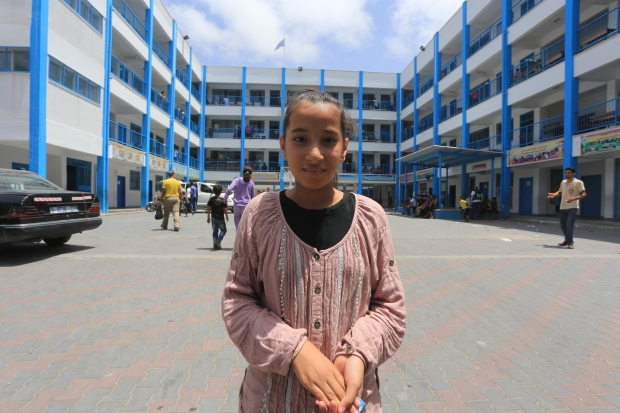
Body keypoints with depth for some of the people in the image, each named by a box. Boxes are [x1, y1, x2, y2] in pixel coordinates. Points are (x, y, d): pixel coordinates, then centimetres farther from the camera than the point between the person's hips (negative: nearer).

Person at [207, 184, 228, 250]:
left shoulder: (211, 199, -1)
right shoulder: (222, 200, -11)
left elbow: (208, 209, 0)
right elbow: (225, 209, -10)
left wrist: (208, 217, 9)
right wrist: (227, 216, 6)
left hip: (214, 218, 4)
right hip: (221, 218, -4)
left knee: (215, 232, 11)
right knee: (223, 230, 11)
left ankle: (215, 245, 9)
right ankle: (218, 241, -9)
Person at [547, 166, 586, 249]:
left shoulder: (578, 182, -6)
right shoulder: (563, 182, 13)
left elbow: (584, 194, -12)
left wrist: (573, 198, -28)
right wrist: (554, 194, 3)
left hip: (573, 207, -6)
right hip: (563, 207, 7)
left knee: (569, 224, -15)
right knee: (562, 225, 12)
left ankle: (570, 242, -4)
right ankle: (567, 240, 29)